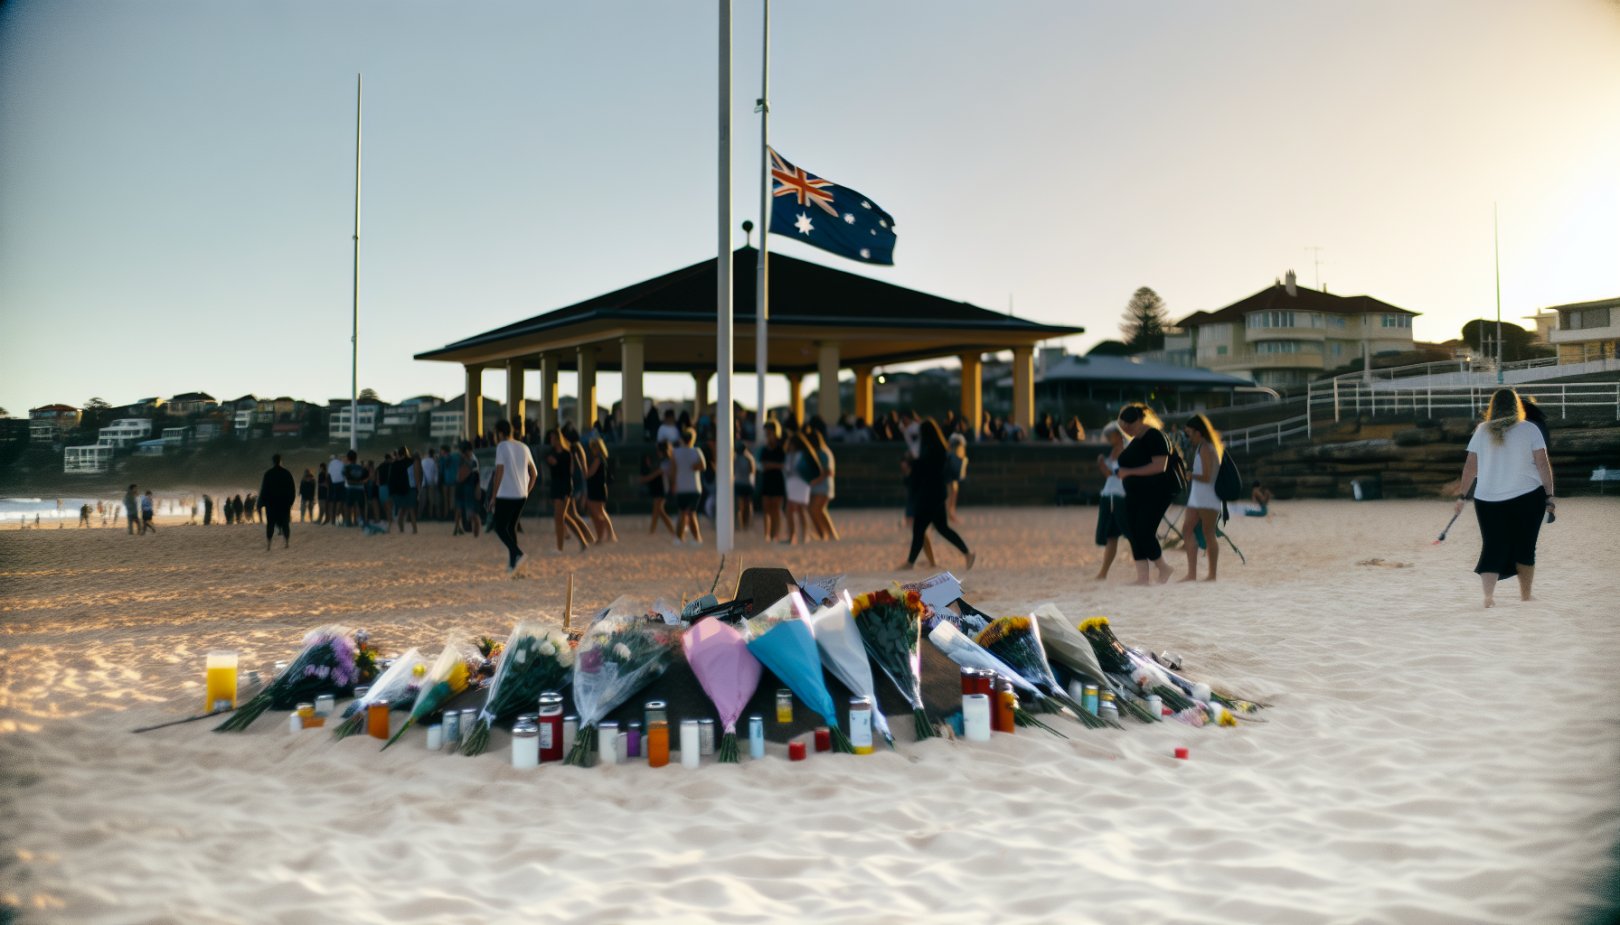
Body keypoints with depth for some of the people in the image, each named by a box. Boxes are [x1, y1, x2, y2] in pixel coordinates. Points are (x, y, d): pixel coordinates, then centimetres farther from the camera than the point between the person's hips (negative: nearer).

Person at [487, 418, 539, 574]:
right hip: (521, 495, 6)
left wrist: (493, 496, -11)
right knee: (511, 527, 17)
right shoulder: (524, 447, 11)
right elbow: (534, 473, 14)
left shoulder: (502, 446, -8)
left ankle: (517, 554, -18)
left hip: (505, 495, -6)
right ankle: (512, 564, 14)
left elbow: (499, 472, -16)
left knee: (500, 528, 2)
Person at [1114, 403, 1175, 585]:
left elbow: (1159, 466, -22)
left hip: (1156, 494, -9)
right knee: (1134, 534, 0)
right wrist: (1123, 472, 9)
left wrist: (1130, 472, -22)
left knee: (1144, 533, -12)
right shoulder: (1135, 440, 15)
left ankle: (1164, 568, 8)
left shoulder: (1154, 436, -12)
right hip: (1135, 495, 9)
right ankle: (1142, 577, 1)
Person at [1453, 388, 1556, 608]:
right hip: (1527, 497, -1)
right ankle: (1525, 597, 21)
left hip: (1487, 499, 1)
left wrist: (1462, 495, 11)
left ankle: (1488, 596, -14)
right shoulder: (1529, 429, -2)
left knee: (1493, 547, 3)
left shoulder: (1482, 431, 4)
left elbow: (1470, 466, 4)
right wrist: (1549, 496, -3)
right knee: (1524, 549, 12)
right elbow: (1542, 464, -7)